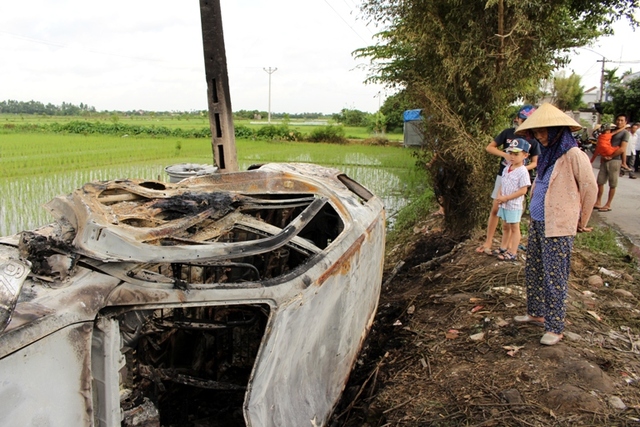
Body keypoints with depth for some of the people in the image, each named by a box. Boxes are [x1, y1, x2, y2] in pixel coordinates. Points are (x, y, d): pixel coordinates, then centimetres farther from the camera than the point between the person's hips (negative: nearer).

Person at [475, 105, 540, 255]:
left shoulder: (533, 140, -3)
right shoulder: (508, 133, -2)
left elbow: (535, 162, 2)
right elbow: (489, 147, -2)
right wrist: (505, 154, -18)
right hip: (502, 175, 1)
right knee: (495, 209, 6)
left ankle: (504, 246, 13)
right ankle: (488, 242, 16)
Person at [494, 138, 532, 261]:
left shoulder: (523, 171, -17)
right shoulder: (507, 168, 6)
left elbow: (523, 190, -20)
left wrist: (506, 198, -21)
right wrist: (499, 195, -5)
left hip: (514, 204, -7)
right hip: (504, 203, 8)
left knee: (514, 228, 2)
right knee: (505, 226, 17)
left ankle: (513, 253, 9)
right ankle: (506, 248, 31)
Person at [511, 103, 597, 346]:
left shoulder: (573, 155, -13)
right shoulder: (546, 154, 11)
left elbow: (590, 188, -9)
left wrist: (581, 221, 1)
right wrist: (535, 217, 17)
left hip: (558, 228, -8)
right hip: (537, 223, 8)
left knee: (554, 278, -1)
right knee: (533, 272, 16)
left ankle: (555, 328, 9)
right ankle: (536, 313, 32)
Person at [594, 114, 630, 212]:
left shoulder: (625, 133, -3)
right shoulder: (612, 131, 17)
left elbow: (622, 149, -12)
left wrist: (610, 156, -11)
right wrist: (603, 156, 1)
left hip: (615, 161, -6)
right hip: (605, 160, 6)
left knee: (612, 184, 1)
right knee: (600, 181, 7)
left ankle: (608, 205, 5)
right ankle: (598, 202, 16)